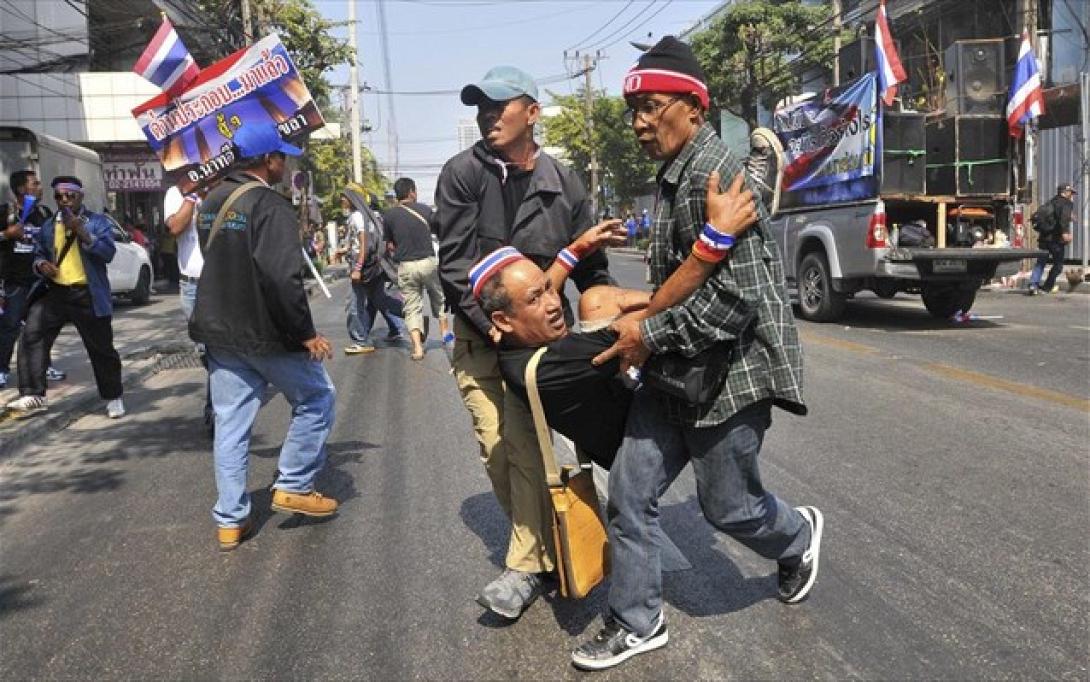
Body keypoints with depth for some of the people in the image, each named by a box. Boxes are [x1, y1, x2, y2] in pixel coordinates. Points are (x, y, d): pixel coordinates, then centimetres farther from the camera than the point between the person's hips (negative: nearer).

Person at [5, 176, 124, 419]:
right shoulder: (48, 227, 12)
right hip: (54, 292, 4)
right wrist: (41, 264, -2)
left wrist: (82, 232, -23)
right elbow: (38, 254, 22)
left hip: (88, 295, -4)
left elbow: (108, 253, -12)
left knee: (101, 348, 4)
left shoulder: (98, 222, 0)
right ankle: (33, 395, -7)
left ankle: (113, 398, 19)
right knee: (31, 335, -13)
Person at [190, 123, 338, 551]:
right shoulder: (270, 206, -17)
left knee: (230, 423, 11)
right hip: (265, 332, -8)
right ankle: (293, 487, 15)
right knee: (317, 398, 12)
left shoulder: (211, 203, 11)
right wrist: (306, 333, -19)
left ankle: (230, 520, 15)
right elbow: (283, 277, -25)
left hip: (219, 331, 8)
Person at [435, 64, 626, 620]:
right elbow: (454, 264, -8)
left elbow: (589, 268, 7)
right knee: (498, 449, -1)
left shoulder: (563, 182, 2)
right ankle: (541, 545, 21)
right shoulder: (463, 173, -4)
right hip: (479, 334, 0)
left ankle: (528, 564, 2)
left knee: (529, 445, -8)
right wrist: (489, 323, -20)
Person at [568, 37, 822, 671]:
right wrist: (645, 319, 14)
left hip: (732, 366, -9)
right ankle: (636, 623, 21)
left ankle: (799, 537, 42)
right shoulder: (675, 173, 12)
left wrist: (653, 333, -20)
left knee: (727, 504, 9)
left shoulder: (713, 172, -20)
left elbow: (737, 295, -26)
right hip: (681, 365, 9)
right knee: (631, 489, 6)